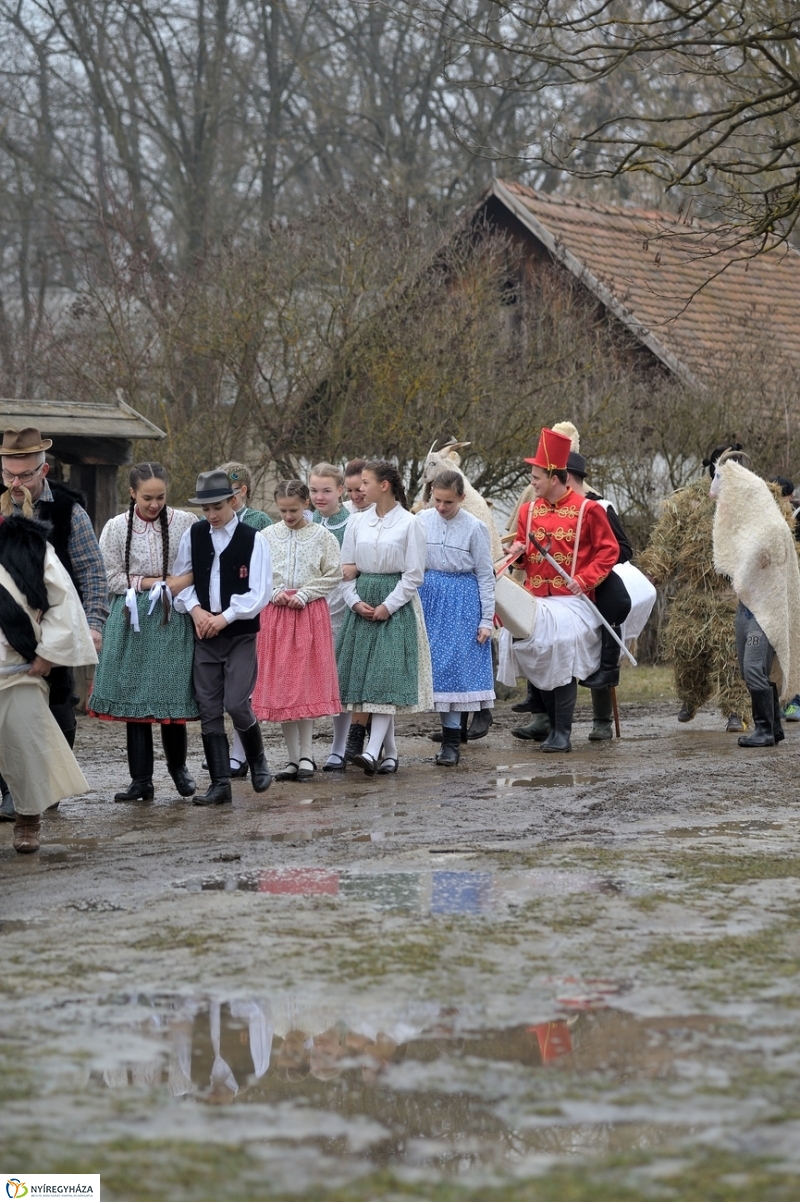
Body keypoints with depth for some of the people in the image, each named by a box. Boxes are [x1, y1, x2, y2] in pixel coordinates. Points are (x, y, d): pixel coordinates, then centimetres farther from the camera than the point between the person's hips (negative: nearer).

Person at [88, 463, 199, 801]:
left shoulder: (185, 523, -1)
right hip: (132, 620, 1)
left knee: (173, 696, 0)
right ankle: (141, 780, 7)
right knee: (133, 696, 1)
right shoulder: (116, 528, 2)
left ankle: (178, 767, 23)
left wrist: (185, 580, -14)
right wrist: (151, 582, -8)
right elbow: (113, 579, 2)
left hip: (173, 620, -1)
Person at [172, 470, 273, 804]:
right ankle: (220, 783, 8)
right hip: (203, 633, 4)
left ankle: (257, 762, 16)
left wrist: (224, 618, -14)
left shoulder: (252, 539, -6)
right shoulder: (193, 535, 5)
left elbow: (259, 592, -9)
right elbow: (180, 578, 10)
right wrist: (195, 609, -6)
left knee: (236, 703, -12)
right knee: (209, 710, 2)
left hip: (240, 632, -4)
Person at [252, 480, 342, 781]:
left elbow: (333, 575, -2)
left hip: (310, 611, -2)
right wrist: (275, 593, -7)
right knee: (279, 685, 1)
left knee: (307, 681, -4)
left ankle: (306, 754, 1)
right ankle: (294, 758, 7)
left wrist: (303, 595, -9)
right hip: (275, 612, 2)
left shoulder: (321, 536, 0)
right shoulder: (266, 536, 5)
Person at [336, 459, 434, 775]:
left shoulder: (409, 524, -6)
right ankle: (389, 752, 12)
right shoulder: (357, 523, 8)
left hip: (396, 606, -5)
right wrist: (355, 601, -5)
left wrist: (387, 606, -13)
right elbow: (346, 569, 10)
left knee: (386, 677, -13)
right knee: (364, 674, 4)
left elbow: (414, 575, -7)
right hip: (363, 604, 5)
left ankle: (373, 751, -23)